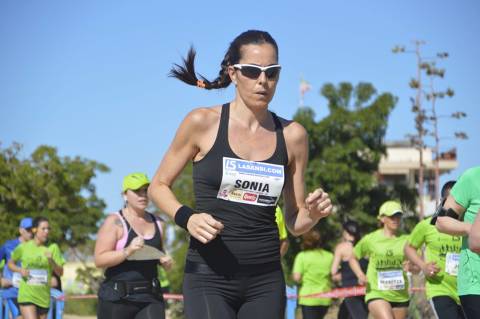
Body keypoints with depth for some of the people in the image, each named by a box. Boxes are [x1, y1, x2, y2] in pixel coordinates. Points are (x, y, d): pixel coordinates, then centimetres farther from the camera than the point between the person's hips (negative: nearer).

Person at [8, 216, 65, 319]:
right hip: (27, 296, -3)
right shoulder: (23, 247, -2)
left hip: (43, 298, 3)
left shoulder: (53, 248, -1)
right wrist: (20, 270, -7)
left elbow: (60, 272, -1)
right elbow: (10, 263, 14)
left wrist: (51, 261, -19)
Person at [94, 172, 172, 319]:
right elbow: (99, 260, -11)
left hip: (151, 298, 4)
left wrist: (165, 260, 4)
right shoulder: (115, 222, -5)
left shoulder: (156, 222, 13)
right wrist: (128, 251, -24)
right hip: (117, 298, -4)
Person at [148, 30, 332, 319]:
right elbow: (159, 186, 8)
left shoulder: (292, 135, 6)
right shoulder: (203, 123, -2)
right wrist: (186, 218, -11)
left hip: (265, 281, 4)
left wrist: (314, 214, -10)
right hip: (209, 276, -4)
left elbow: (295, 223, 12)